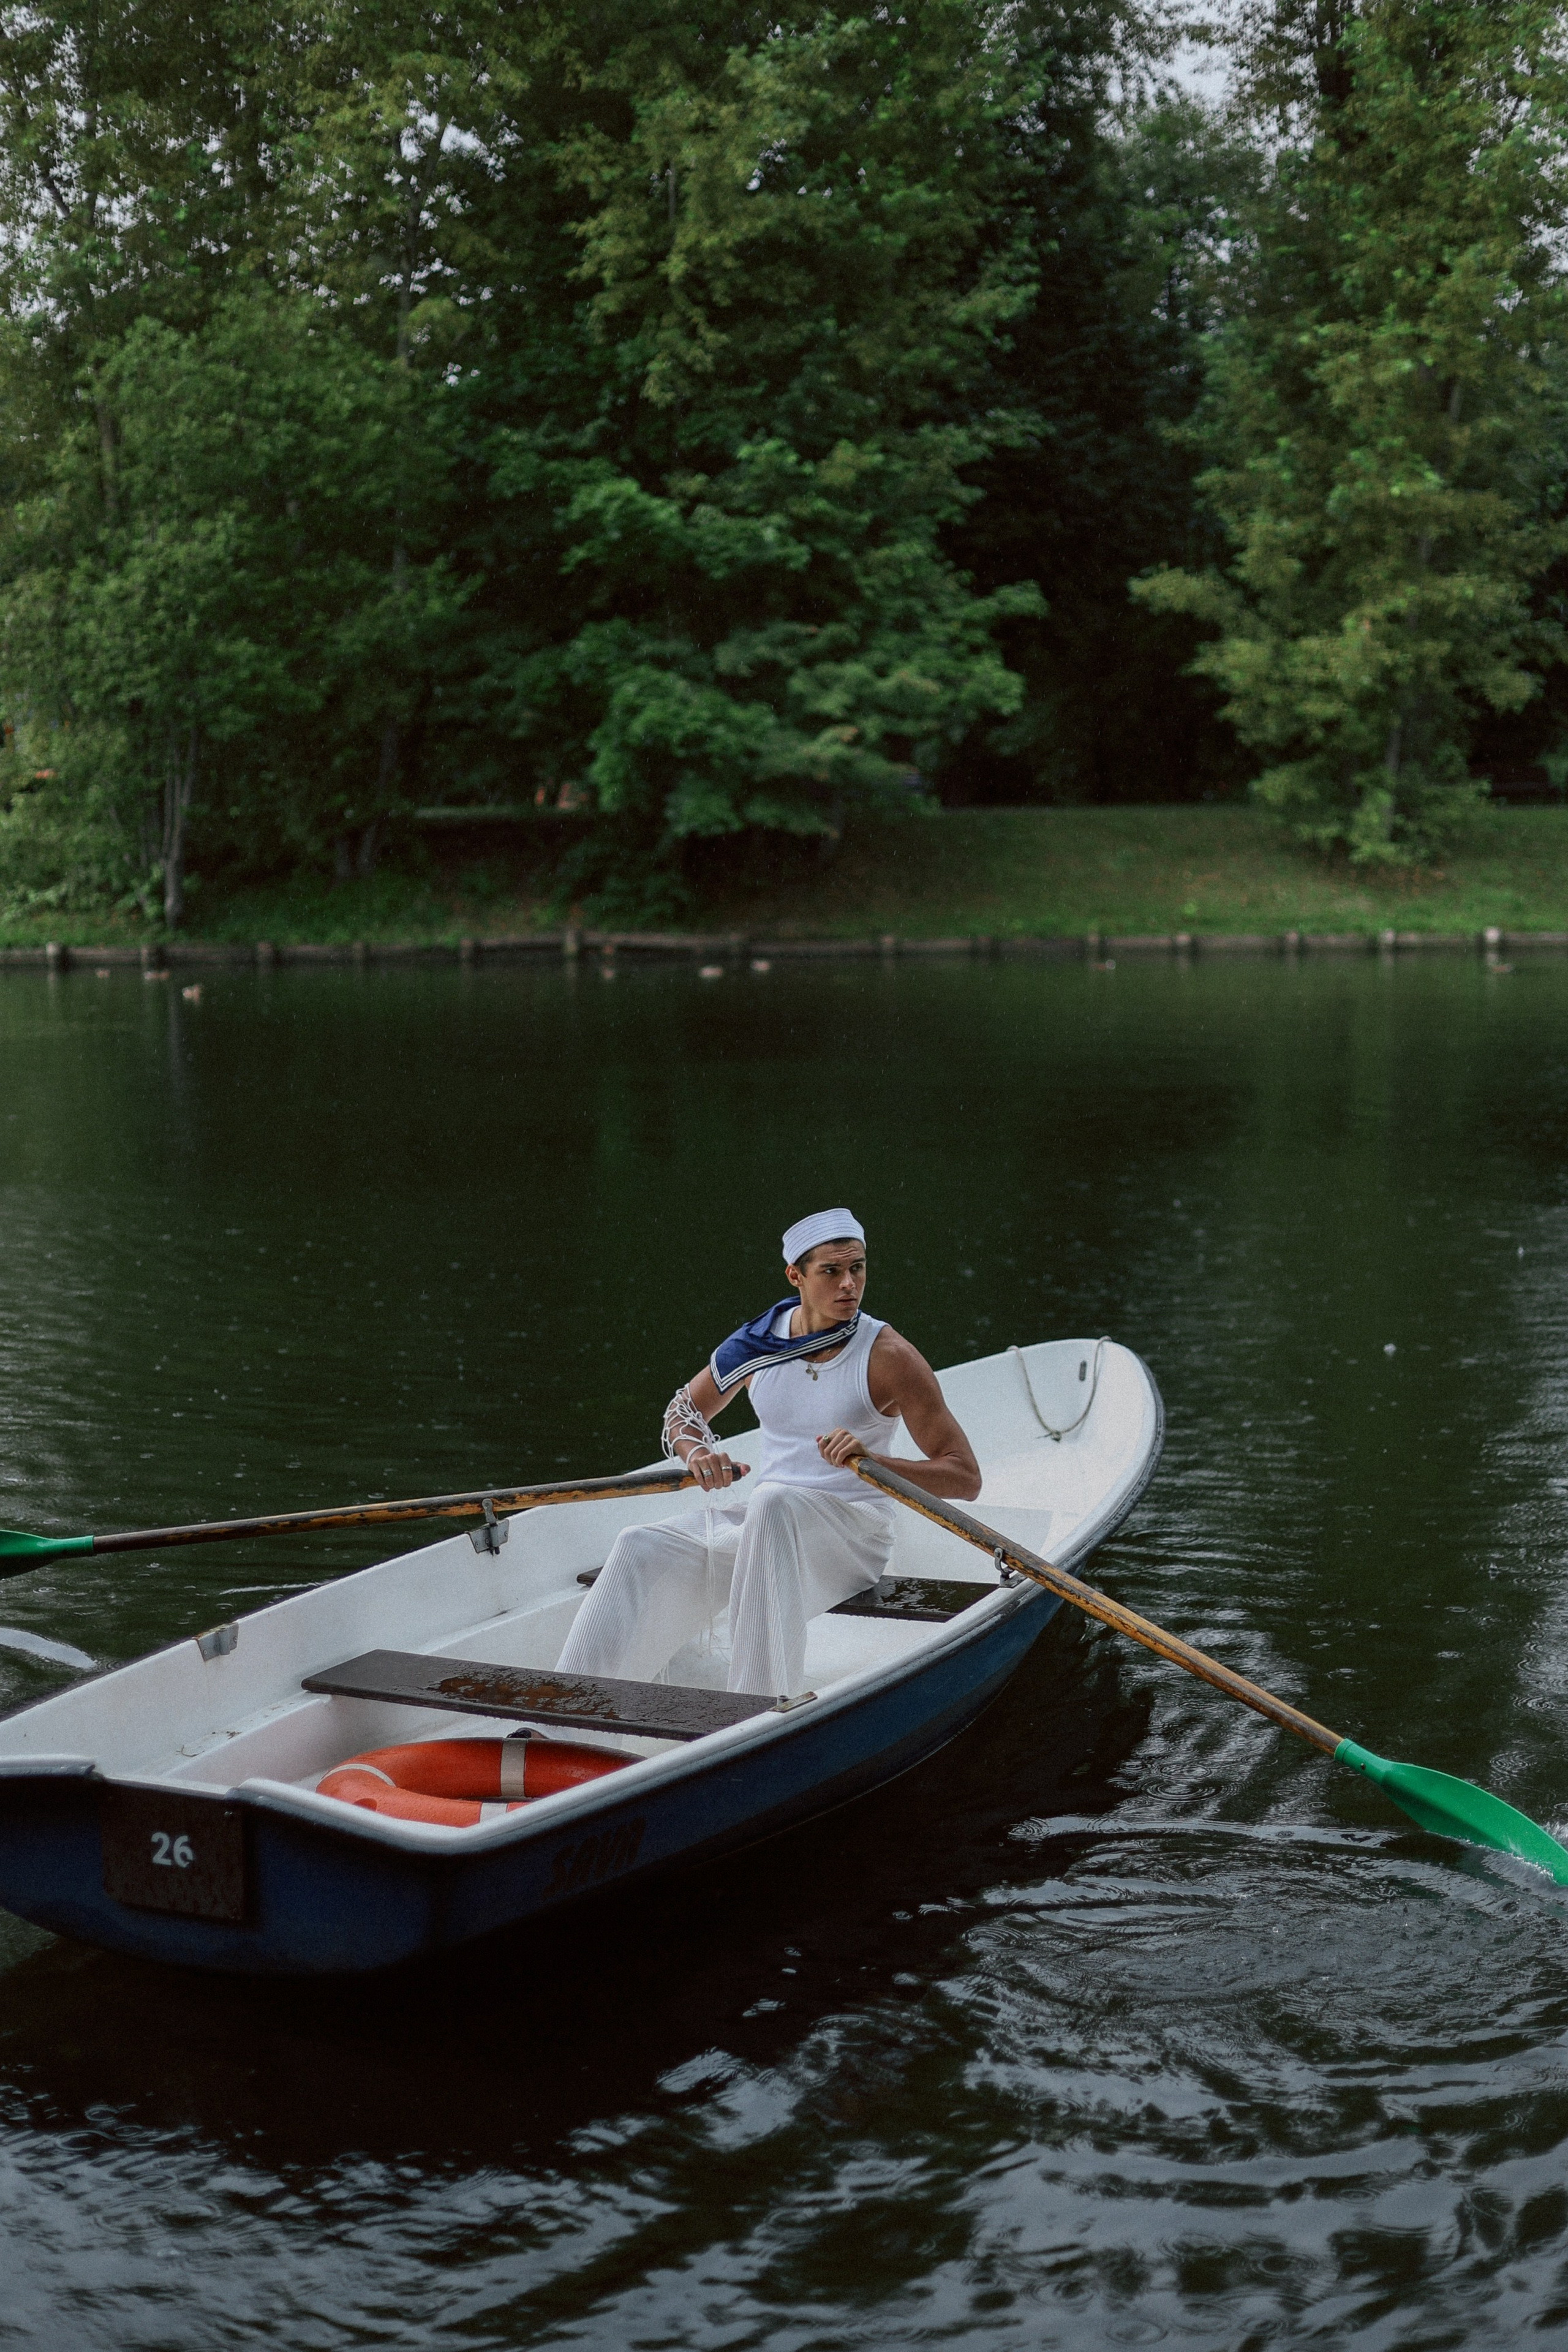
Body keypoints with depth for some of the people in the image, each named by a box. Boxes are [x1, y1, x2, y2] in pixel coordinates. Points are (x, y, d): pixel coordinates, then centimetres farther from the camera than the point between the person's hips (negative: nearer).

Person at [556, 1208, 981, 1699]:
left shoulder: (889, 1357, -10)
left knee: (773, 1502, -37)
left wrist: (871, 1463, -30)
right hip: (765, 1521, 5)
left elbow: (966, 1478, -13)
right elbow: (683, 1410, 18)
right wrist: (696, 1452, -7)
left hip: (853, 1533, -5)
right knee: (641, 1548, -16)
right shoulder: (760, 1343, 3)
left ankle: (761, 1708, -41)